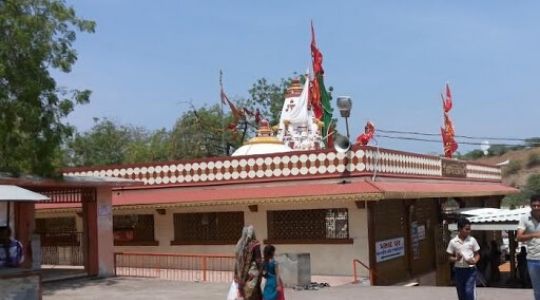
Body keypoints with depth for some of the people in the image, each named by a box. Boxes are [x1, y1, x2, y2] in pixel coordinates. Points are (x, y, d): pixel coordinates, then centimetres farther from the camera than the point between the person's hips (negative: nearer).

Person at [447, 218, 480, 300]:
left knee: (469, 292, -12)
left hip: (470, 270, -1)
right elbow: (450, 257, 4)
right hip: (458, 270, 1)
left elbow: (477, 255, 5)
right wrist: (456, 259, -17)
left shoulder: (472, 240, -2)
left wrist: (474, 261, -16)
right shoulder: (453, 242, -2)